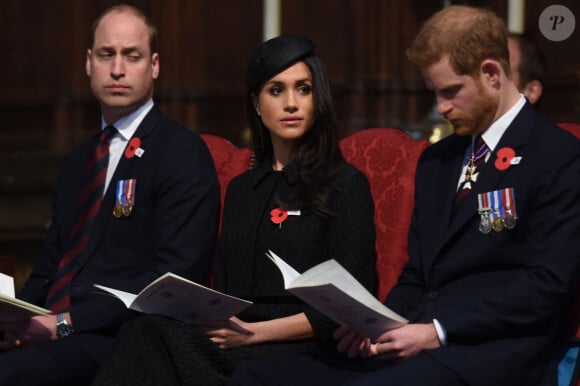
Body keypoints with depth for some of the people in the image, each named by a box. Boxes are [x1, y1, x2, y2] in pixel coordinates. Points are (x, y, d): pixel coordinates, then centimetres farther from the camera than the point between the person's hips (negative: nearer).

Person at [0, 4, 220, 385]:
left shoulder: (183, 153, -1)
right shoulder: (77, 162, 24)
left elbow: (176, 278, -11)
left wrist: (66, 323, -17)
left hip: (119, 340, -6)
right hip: (52, 331, 6)